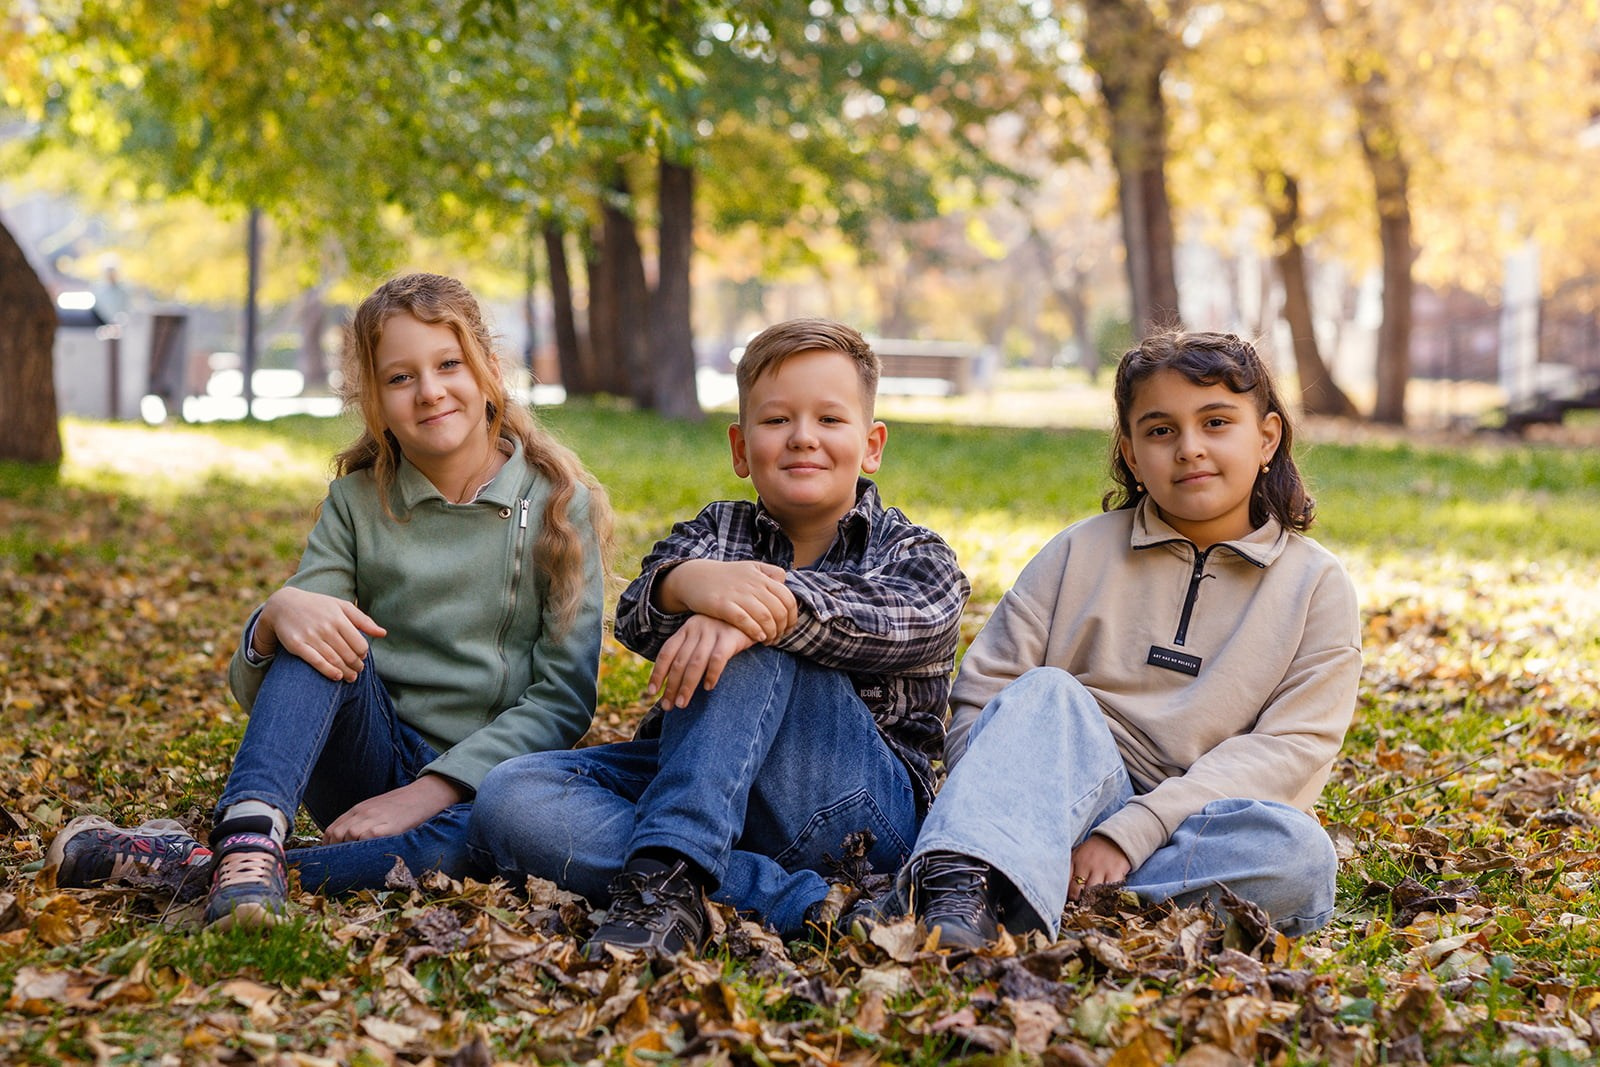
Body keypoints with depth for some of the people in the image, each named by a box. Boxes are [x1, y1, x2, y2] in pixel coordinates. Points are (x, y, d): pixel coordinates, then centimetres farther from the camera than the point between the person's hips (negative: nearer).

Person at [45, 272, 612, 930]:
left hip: (472, 783, -2)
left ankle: (184, 865, -32)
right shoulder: (357, 502, 6)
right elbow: (256, 691, 0)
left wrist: (431, 790, -20)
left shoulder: (560, 506, 0)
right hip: (365, 765, 2)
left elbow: (564, 695, -7)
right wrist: (277, 615, -24)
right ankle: (250, 832, -44)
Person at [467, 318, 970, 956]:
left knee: (747, 646, -28)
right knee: (508, 799, -22)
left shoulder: (916, 557, 10)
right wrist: (685, 583, -33)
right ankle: (790, 901, -34)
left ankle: (665, 876, -40)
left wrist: (780, 603, -37)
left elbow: (907, 620, -17)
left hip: (860, 812, -4)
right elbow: (639, 621, -6)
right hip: (697, 782, 4)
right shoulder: (716, 534, 18)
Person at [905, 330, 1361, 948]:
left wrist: (1131, 832, -19)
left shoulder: (1317, 587, 7)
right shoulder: (1082, 552, 10)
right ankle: (963, 885, -49)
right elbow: (979, 697, 4)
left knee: (1298, 851, -32)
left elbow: (1290, 749, -6)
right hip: (1073, 809, 0)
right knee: (1047, 692, -26)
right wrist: (1022, 806, -17)